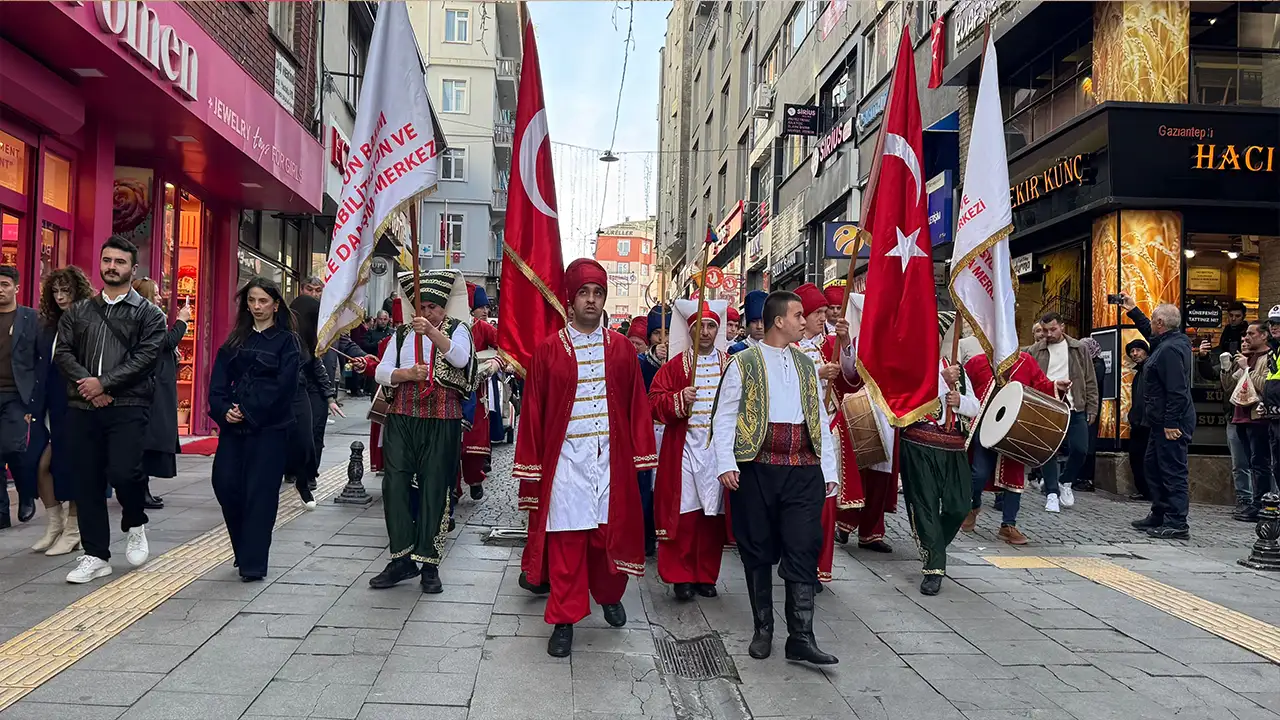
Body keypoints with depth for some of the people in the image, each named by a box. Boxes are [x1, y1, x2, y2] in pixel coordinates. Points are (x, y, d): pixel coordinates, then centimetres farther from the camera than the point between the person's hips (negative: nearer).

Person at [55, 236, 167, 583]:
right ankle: (95, 556, 15)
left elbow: (145, 358, -8)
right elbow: (63, 352, 6)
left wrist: (104, 383, -15)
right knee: (86, 481, 5)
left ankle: (135, 525, 16)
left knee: (122, 473, -16)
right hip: (82, 407, 4)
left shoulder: (148, 314, 3)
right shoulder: (78, 311, 15)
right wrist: (87, 385, -10)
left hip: (128, 407, -4)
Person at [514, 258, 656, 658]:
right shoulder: (549, 350, 0)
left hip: (611, 458, 2)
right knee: (566, 539, 2)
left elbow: (636, 405, 6)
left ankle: (609, 595, 35)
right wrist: (531, 467, 0)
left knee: (611, 530, 9)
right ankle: (565, 619, 14)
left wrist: (640, 454, 3)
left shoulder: (621, 348, 5)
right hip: (565, 459, -2)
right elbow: (534, 412, 1)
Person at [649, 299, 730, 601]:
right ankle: (681, 576, 11)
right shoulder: (676, 364, 2)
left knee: (713, 514, 6)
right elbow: (655, 403, -2)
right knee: (683, 513, -1)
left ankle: (706, 576, 19)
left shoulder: (731, 365, 8)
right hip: (684, 449, -2)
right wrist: (679, 400, -18)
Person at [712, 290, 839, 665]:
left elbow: (820, 419, 15)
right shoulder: (743, 363, 1)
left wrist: (829, 470, 9)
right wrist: (726, 464, -13)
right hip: (756, 469, -3)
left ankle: (801, 637, 2)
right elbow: (724, 418, -2)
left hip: (804, 470, 3)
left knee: (803, 550, -3)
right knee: (758, 551, 6)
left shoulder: (806, 364, 15)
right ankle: (762, 630, 20)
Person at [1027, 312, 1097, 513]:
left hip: (1075, 409, 1)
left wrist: (1092, 408, 3)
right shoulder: (1035, 352, 4)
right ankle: (1052, 493, 6)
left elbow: (1090, 381, 8)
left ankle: (1065, 482, 22)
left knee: (1080, 449, -3)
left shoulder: (1078, 349, 7)